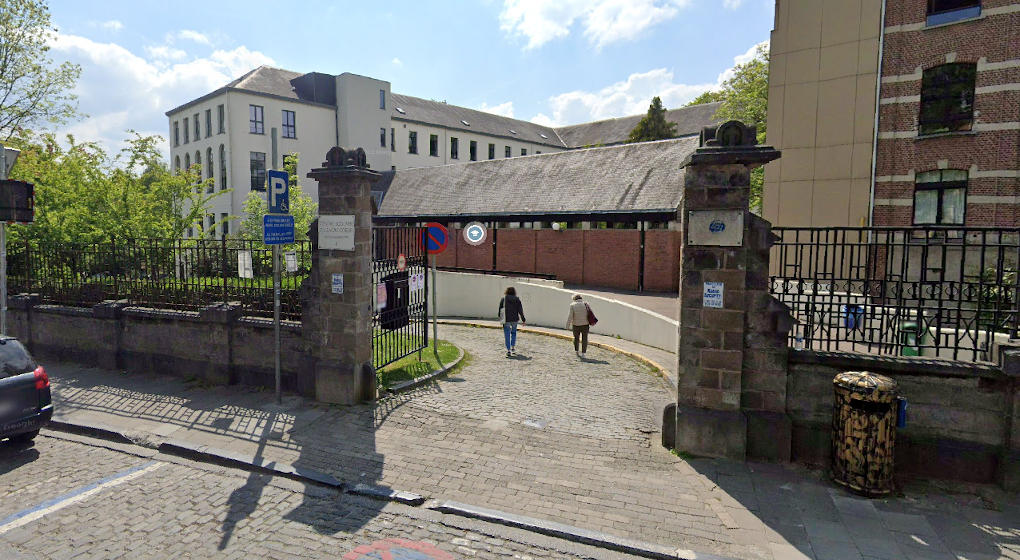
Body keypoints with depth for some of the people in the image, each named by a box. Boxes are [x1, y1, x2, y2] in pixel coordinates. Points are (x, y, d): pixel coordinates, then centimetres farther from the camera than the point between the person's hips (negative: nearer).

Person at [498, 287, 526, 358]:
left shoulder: (503, 298, -5)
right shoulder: (517, 299, 0)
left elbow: (500, 309, -2)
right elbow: (520, 310, -1)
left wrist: (500, 317, 12)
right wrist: (523, 319, 4)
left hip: (506, 320, -2)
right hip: (515, 319, 2)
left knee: (507, 335, 1)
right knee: (514, 332, 24)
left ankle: (508, 350, -4)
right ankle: (513, 347, 23)